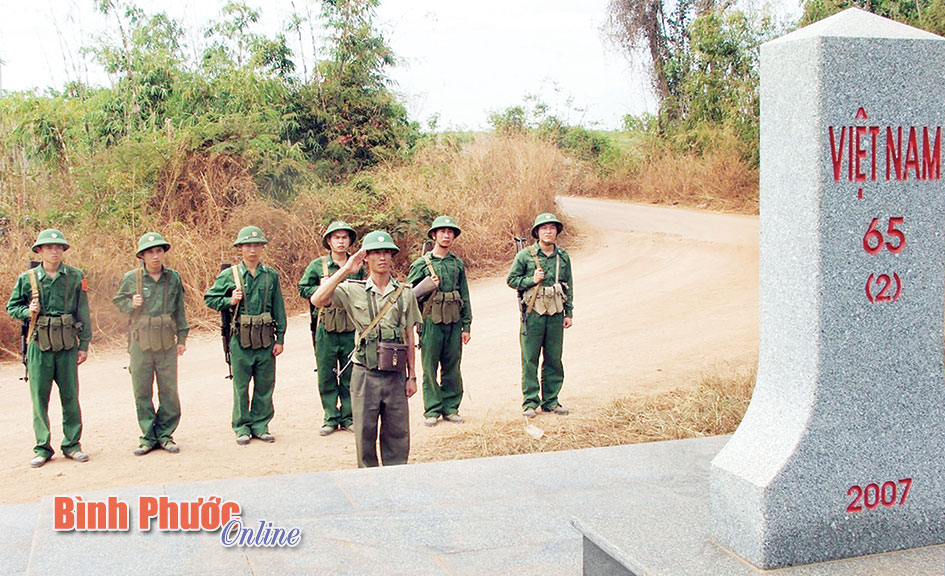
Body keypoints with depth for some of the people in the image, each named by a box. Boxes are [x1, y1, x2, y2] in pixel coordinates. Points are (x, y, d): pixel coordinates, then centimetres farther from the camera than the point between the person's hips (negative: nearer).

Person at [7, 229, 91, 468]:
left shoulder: (75, 277, 3)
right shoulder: (27, 278, 3)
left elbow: (83, 313, 5)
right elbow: (11, 307, 13)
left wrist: (84, 344, 3)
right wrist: (28, 311, -9)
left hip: (67, 346, 0)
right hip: (39, 346, 0)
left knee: (70, 397, 5)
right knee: (39, 398, 3)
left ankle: (72, 445, 16)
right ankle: (42, 448, 14)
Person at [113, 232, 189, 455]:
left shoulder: (173, 278, 4)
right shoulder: (131, 278, 0)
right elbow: (119, 301, 12)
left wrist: (182, 337, 10)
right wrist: (132, 304, -10)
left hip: (166, 341, 1)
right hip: (140, 340, -1)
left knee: (169, 390, 4)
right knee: (142, 391, 4)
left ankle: (165, 434, 17)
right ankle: (149, 436, 15)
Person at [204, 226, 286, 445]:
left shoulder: (271, 275, 6)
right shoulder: (229, 275, 0)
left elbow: (279, 309, 8)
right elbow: (209, 298, 7)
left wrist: (280, 339, 5)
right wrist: (230, 301, -11)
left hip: (265, 338, 2)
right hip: (241, 339, -2)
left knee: (265, 384, 7)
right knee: (241, 385, 5)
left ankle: (261, 425, 20)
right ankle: (242, 427, 17)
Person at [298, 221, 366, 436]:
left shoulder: (358, 266, 9)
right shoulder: (317, 265, 3)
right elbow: (303, 289, 5)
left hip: (352, 328, 2)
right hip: (326, 328, -1)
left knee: (350, 375, 7)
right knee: (326, 375, 3)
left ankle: (348, 417, 17)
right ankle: (331, 418, 13)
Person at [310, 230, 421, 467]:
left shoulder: (405, 293, 6)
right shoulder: (353, 290, 0)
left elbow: (409, 337, 9)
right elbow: (317, 300, -16)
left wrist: (412, 376, 7)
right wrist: (345, 270, -16)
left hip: (395, 375, 2)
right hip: (365, 374, -1)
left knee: (397, 435, 8)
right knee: (365, 433, 7)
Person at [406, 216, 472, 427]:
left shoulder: (457, 264, 11)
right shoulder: (422, 264, 2)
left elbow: (465, 296, 12)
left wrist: (466, 326, 8)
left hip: (454, 322, 3)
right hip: (431, 322, -3)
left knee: (452, 367, 7)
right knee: (430, 367, 1)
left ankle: (450, 407, 17)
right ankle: (432, 410, 9)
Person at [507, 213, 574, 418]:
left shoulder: (563, 257, 9)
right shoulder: (525, 255, -2)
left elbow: (569, 286, 15)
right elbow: (511, 279, 3)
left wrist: (569, 313, 12)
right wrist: (532, 280, -12)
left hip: (556, 314, 3)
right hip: (533, 313, -3)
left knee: (554, 359, 8)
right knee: (530, 359, -1)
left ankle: (550, 400, 18)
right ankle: (530, 402, 7)